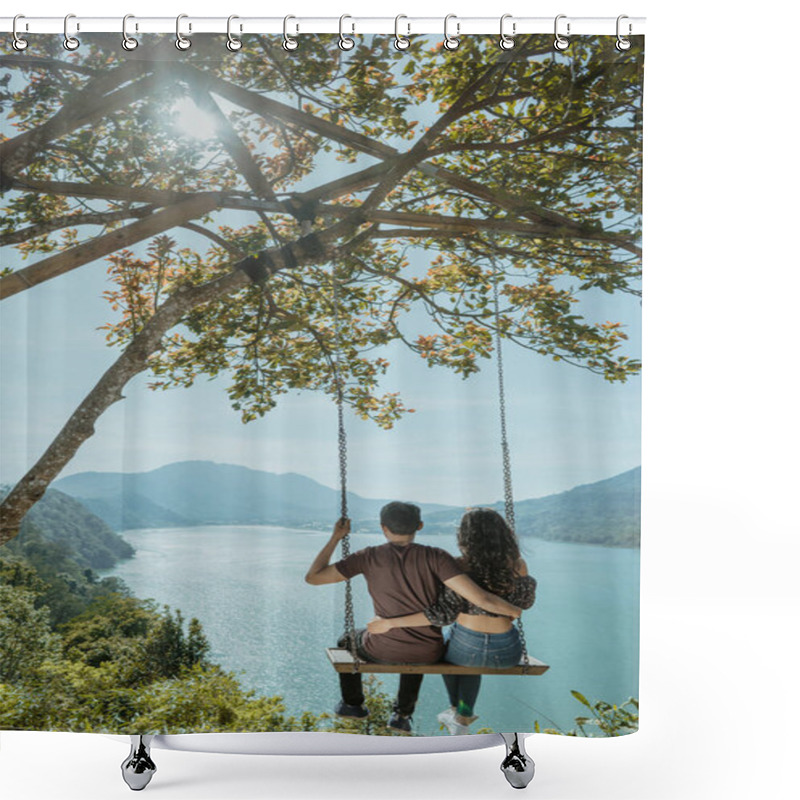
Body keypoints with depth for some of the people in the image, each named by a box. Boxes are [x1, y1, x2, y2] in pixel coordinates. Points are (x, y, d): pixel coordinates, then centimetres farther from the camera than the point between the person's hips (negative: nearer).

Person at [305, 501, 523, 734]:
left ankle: (352, 703, 50)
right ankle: (402, 715, 37)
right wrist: (514, 611, -3)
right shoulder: (435, 557, -15)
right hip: (429, 655, 1)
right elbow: (480, 598, -22)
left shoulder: (369, 557, -12)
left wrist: (335, 538, 2)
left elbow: (312, 577, -8)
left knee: (348, 640, 35)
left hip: (383, 652, -1)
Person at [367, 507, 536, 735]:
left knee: (447, 648, 36)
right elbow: (525, 601, 6)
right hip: (505, 653, 2)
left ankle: (457, 708, 51)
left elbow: (442, 613, -22)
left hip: (465, 648, -2)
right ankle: (463, 717, 39)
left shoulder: (462, 566, -19)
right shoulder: (518, 564, -11)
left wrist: (390, 623, -17)